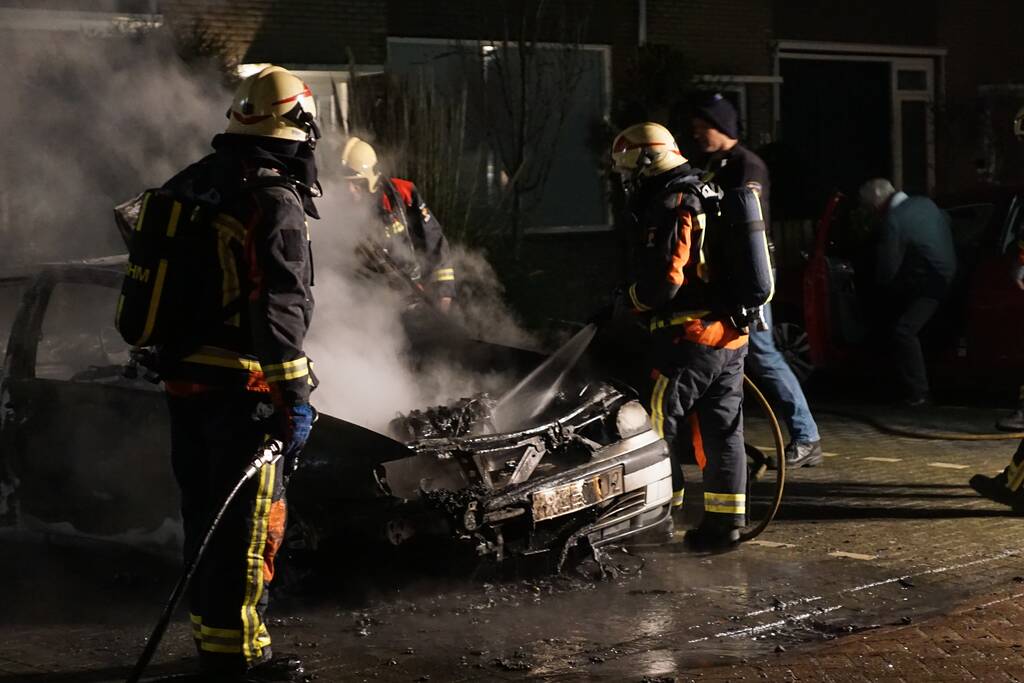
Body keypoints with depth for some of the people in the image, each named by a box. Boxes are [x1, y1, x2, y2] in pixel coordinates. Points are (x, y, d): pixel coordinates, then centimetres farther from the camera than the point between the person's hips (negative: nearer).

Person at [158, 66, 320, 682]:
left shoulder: (191, 185, 9)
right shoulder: (275, 202, -17)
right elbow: (280, 306, -23)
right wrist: (294, 394, -23)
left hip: (183, 377, 8)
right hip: (241, 387, -8)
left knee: (204, 511, 18)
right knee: (249, 521, 1)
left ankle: (209, 630, 31)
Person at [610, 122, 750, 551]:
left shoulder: (673, 205, -12)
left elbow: (665, 278, -20)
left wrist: (629, 301, -2)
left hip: (690, 336, -9)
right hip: (731, 336, 9)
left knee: (658, 425, 0)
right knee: (722, 430, 10)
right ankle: (726, 521, 13)